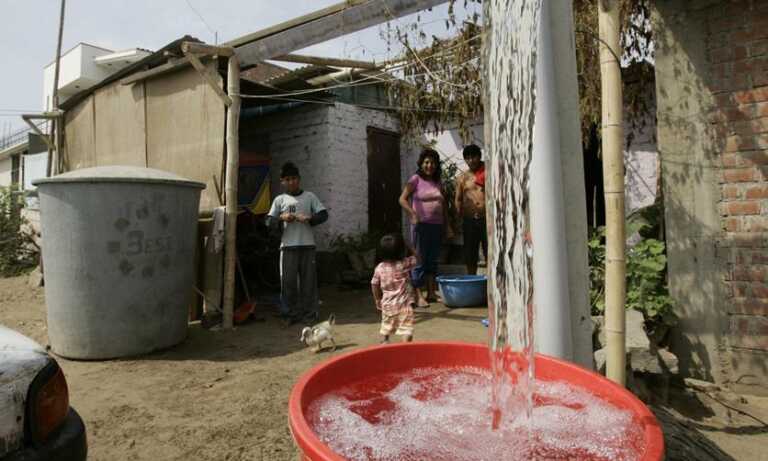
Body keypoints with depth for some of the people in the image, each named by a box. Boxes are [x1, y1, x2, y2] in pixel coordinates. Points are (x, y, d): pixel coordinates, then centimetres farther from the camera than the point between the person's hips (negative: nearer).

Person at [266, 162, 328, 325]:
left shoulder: (309, 196, 9)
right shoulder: (279, 199, 10)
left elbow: (324, 214, 4)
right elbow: (269, 221, 6)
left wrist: (309, 219, -13)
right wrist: (281, 217, -13)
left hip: (307, 244, 0)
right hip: (288, 246, 0)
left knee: (308, 280, 2)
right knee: (288, 281, 0)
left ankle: (309, 313, 13)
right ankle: (291, 313, 13)